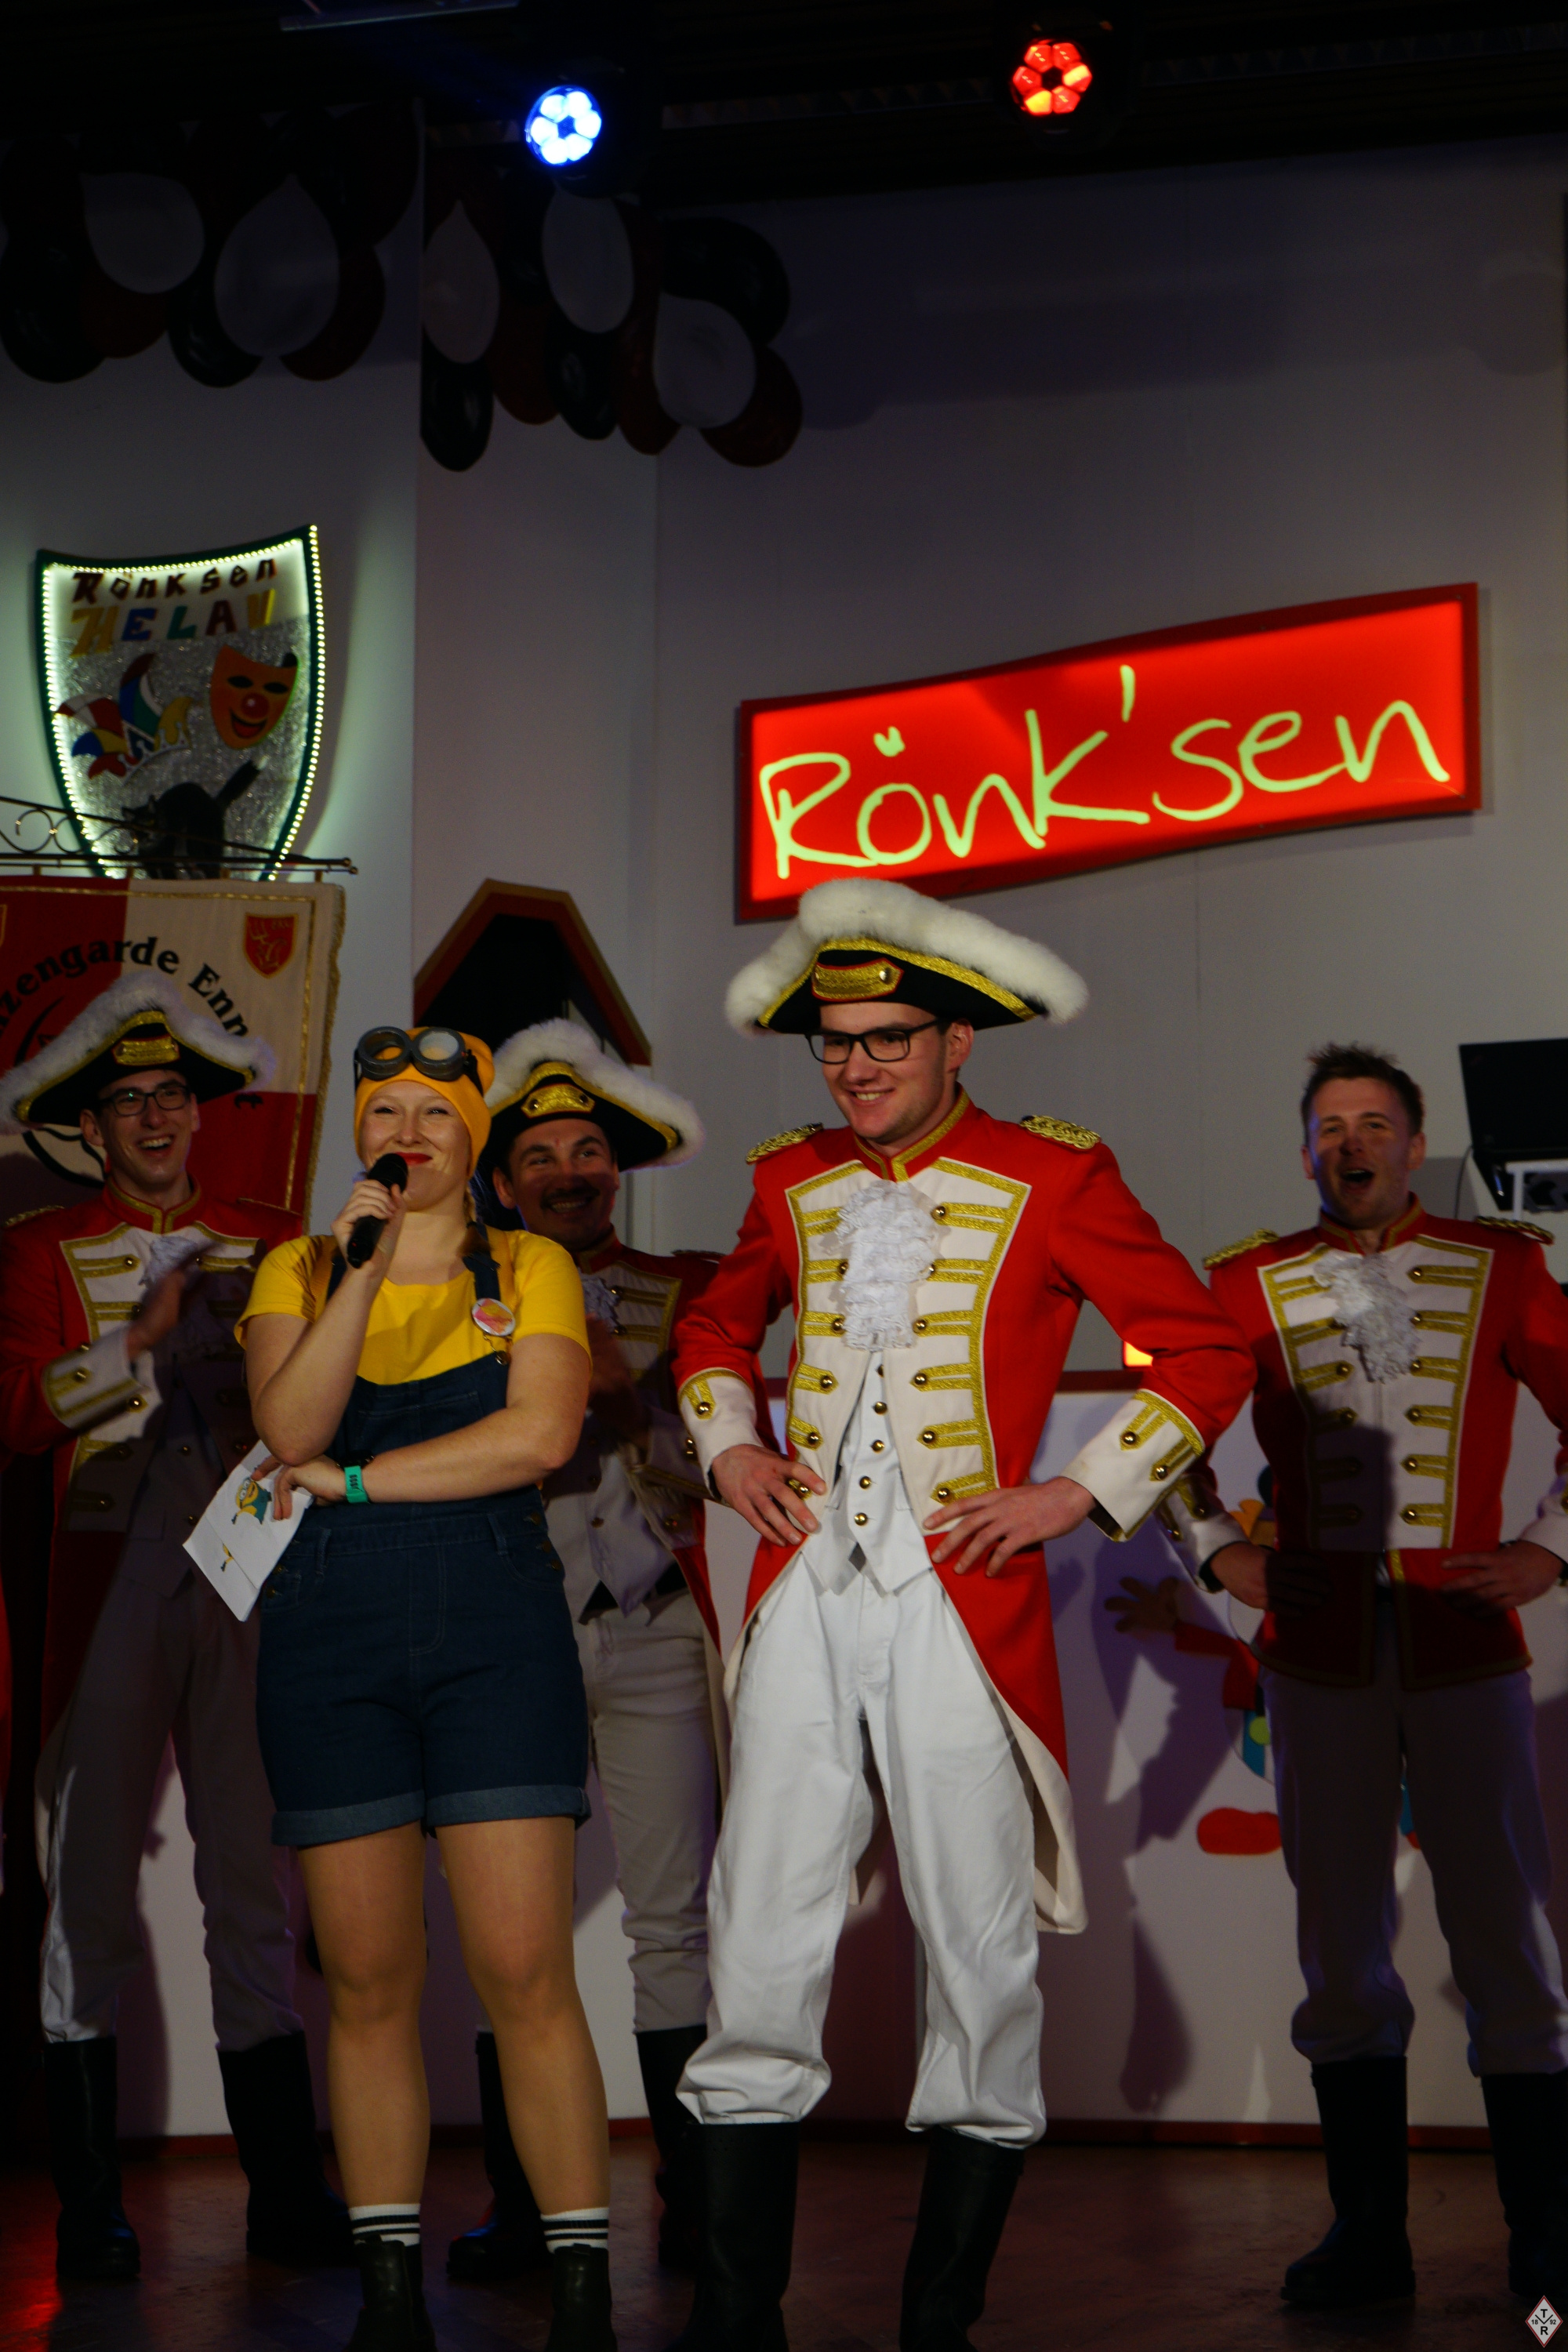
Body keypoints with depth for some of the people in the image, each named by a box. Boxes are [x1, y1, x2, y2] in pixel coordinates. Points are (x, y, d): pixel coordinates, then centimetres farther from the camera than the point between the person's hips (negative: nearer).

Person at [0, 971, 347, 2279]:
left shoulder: (271, 1245, 16)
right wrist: (139, 1336, -11)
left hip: (244, 1587, 2)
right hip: (105, 1594, -2)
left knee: (258, 1880, 2)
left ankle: (288, 2193, 7)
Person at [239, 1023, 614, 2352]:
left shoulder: (532, 1270, 8)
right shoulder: (298, 1271, 13)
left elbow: (541, 1435, -9)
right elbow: (289, 1428, -5)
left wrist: (349, 1479, -7)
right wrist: (361, 1269, -13)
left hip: (496, 1634, -2)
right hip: (330, 1641, 2)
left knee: (527, 1975, -8)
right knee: (368, 1980, 3)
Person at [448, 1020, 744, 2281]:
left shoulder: (683, 1295, 10)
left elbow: (715, 1474, 4)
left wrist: (629, 1394, -12)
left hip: (653, 1634, 0)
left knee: (672, 1918, -4)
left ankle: (693, 2198, 2)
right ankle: (521, 2205, 7)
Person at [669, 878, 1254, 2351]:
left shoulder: (1050, 1178, -1)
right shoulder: (792, 1182, 13)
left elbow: (1207, 1355, 1)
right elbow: (718, 1324, 31)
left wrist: (1081, 1493, -5)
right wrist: (725, 1447, 14)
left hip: (961, 1606, -4)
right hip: (805, 1603, 4)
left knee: (981, 1958, 0)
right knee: (759, 1949, 1)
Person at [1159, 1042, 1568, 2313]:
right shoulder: (1252, 1284, 8)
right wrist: (1218, 1550, 7)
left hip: (1466, 1640, -1)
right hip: (1320, 1648, 1)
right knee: (1343, 1941, 5)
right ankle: (1369, 2232, 13)